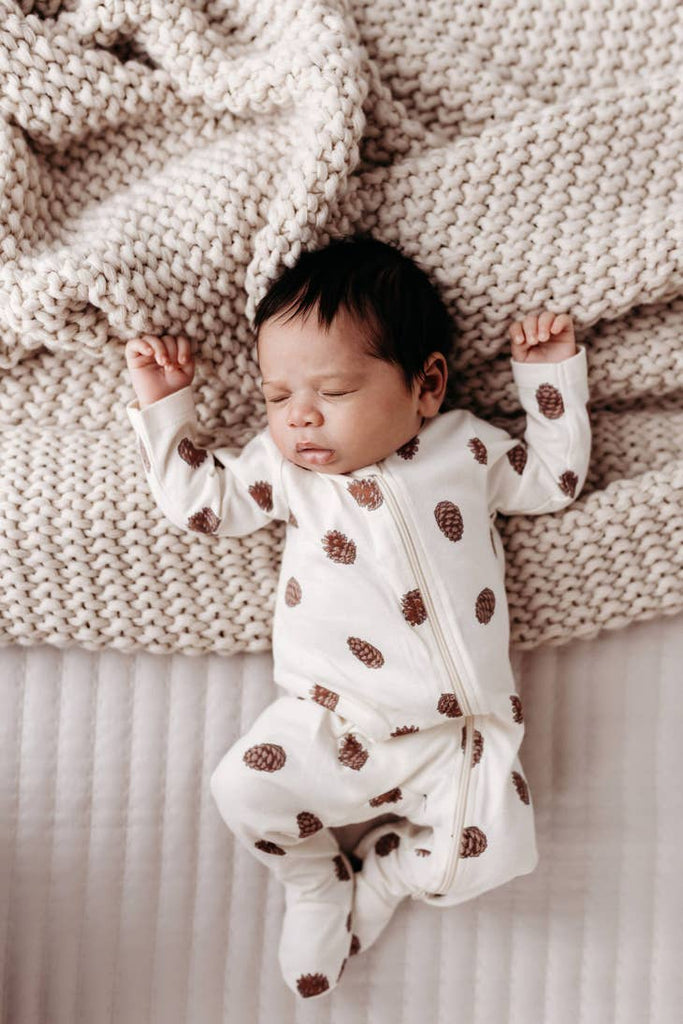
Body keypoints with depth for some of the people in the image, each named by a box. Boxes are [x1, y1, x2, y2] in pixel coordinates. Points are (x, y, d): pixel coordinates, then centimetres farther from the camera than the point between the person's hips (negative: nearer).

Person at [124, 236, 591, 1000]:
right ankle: (317, 882, 14)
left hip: (459, 734, 0)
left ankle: (381, 874, 15)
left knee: (492, 850, -15)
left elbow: (557, 477, 19)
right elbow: (198, 500, 10)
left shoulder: (467, 446, 6)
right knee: (244, 788, -18)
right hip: (331, 727, 0)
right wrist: (164, 402, 6)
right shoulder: (282, 465, 6)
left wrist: (551, 372, 11)